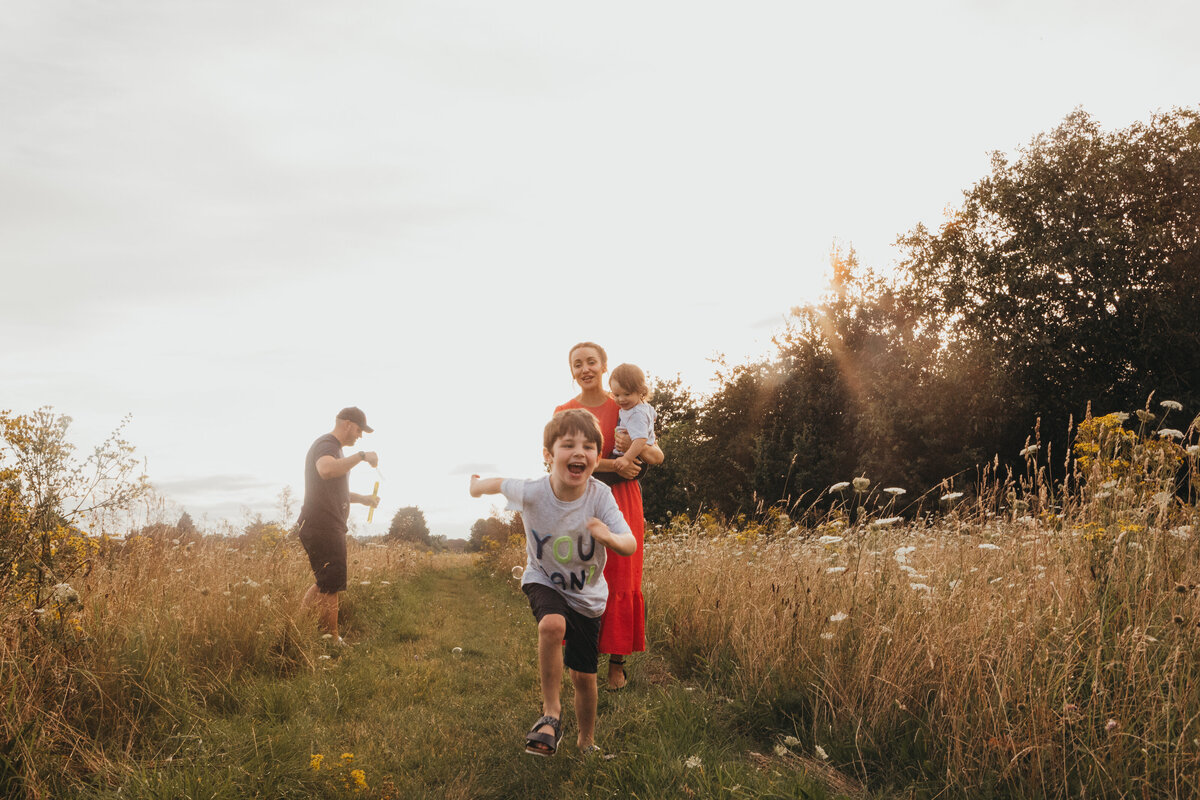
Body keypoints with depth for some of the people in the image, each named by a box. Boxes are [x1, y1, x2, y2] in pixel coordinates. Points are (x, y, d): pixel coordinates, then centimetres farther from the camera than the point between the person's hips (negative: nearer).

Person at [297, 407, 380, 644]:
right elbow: (326, 470, -37)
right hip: (322, 528, -11)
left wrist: (361, 498, 25)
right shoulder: (326, 445, -11)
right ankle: (333, 642, 4)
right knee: (330, 588, -4)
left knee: (325, 584, 18)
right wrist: (362, 456, -29)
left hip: (328, 528, 11)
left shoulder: (333, 448, 23)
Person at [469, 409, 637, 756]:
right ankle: (551, 713, -16)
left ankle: (586, 740, 34)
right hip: (543, 582, -1)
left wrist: (610, 538, -54)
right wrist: (477, 484, 18)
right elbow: (501, 483, -3)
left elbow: (630, 545, -32)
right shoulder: (532, 492, -25)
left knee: (584, 675, 6)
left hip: (588, 595, 1)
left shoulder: (600, 496, -26)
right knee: (552, 624, -34)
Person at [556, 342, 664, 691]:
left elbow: (658, 456, 3)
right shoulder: (564, 412, 5)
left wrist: (634, 445, -20)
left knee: (621, 580, 0)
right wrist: (614, 464, -18)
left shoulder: (624, 408, 4)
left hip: (620, 502, 0)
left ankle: (617, 662, 9)